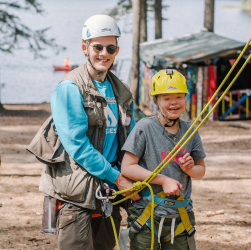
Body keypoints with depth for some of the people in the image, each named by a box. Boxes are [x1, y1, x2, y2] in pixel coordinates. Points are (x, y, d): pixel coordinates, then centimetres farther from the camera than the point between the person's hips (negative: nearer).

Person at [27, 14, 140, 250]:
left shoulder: (120, 91, 13)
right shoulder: (70, 88, -9)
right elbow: (77, 145, -16)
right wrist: (118, 178, -16)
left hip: (110, 187, 7)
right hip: (76, 189, -7)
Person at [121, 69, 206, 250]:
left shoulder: (190, 131, 6)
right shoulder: (145, 128, -7)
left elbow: (201, 169, 16)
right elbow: (127, 168, -10)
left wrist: (190, 169, -8)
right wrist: (164, 180, -16)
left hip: (181, 215, 4)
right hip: (147, 216, -4)